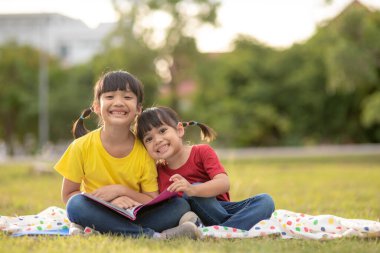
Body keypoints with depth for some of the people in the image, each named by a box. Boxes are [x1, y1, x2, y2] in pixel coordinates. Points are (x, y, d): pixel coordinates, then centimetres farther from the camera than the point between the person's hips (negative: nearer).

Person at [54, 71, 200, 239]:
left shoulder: (144, 151, -8)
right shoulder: (82, 147, -10)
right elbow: (68, 195, -6)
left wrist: (120, 190, -21)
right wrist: (110, 200, -20)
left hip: (133, 217, 1)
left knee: (181, 206, -18)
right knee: (76, 205, -33)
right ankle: (152, 235, -36)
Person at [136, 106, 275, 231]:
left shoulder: (202, 152, -8)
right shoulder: (159, 171, -1)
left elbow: (224, 184, -24)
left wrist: (192, 189, -43)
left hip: (222, 210, 1)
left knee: (265, 201, -24)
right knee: (192, 195, -33)